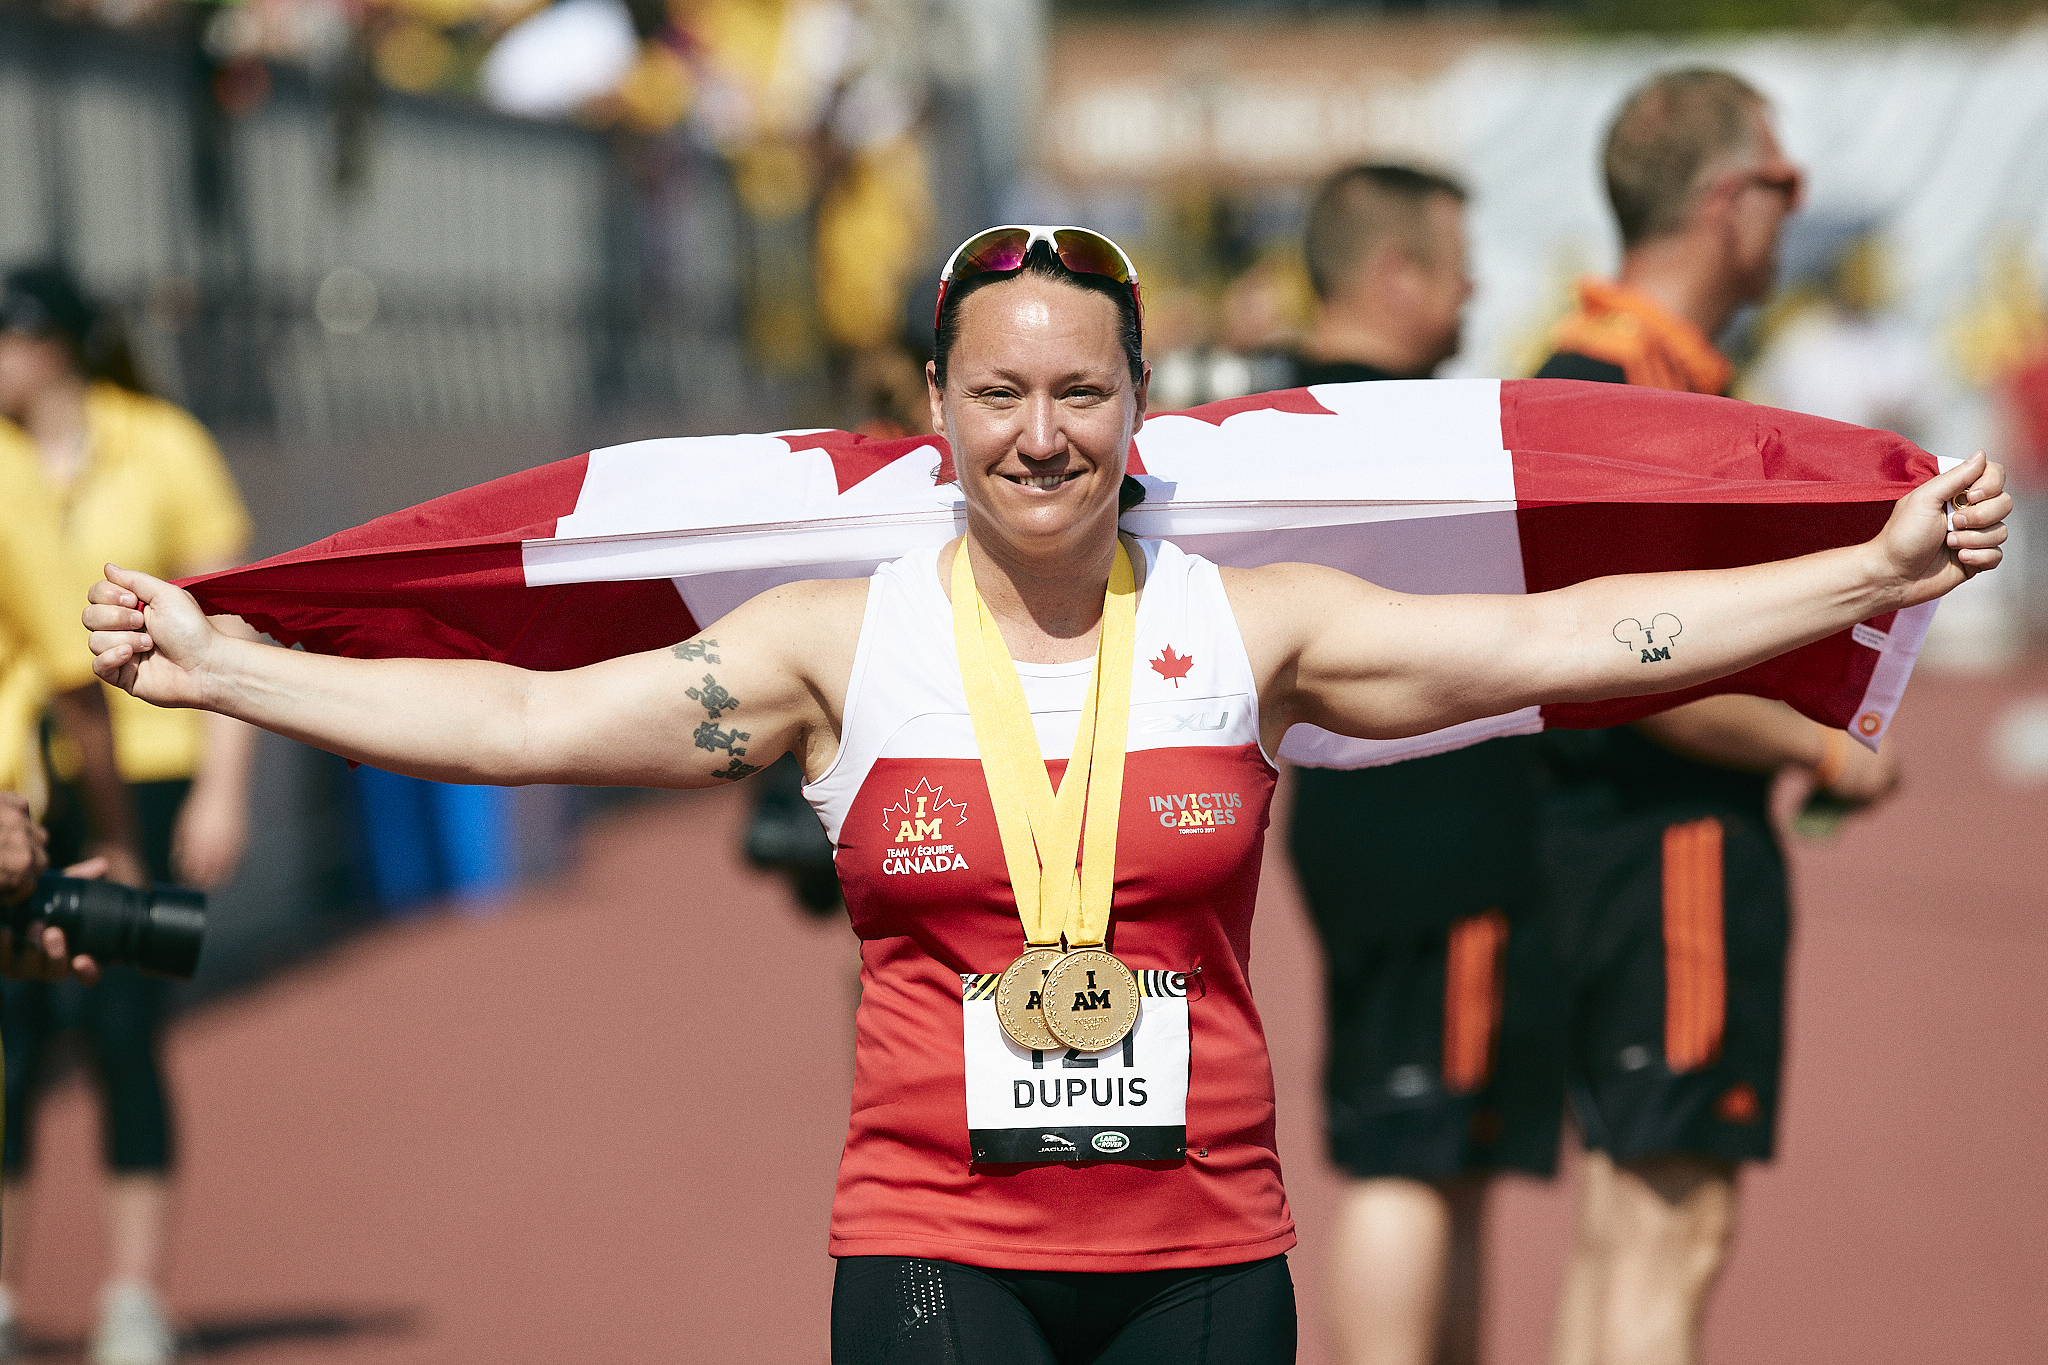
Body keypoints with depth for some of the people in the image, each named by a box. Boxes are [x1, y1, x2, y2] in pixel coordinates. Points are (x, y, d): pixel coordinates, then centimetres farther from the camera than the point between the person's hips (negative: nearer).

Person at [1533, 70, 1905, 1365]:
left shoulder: (1582, 361, 13)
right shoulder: (1648, 394, -19)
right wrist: (1828, 752, -10)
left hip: (1611, 825, 10)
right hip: (1676, 838, -10)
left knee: (1622, 1217, 15)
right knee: (1674, 1224, -6)